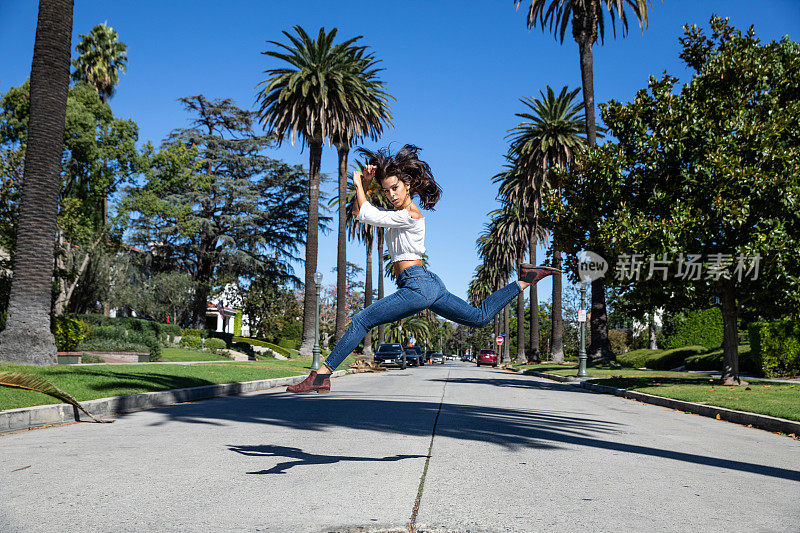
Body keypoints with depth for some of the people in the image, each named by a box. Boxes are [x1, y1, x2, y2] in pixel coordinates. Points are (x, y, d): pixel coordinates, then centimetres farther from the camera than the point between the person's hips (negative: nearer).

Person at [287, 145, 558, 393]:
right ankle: (524, 281, 18)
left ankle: (321, 375, -13)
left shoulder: (410, 215, -11)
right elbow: (358, 212, 20)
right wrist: (365, 184, 7)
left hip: (417, 285, -10)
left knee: (361, 321, -12)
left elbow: (366, 215, -11)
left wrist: (358, 184, 2)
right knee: (480, 317, 18)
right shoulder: (397, 211, 17)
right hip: (429, 284, 10)